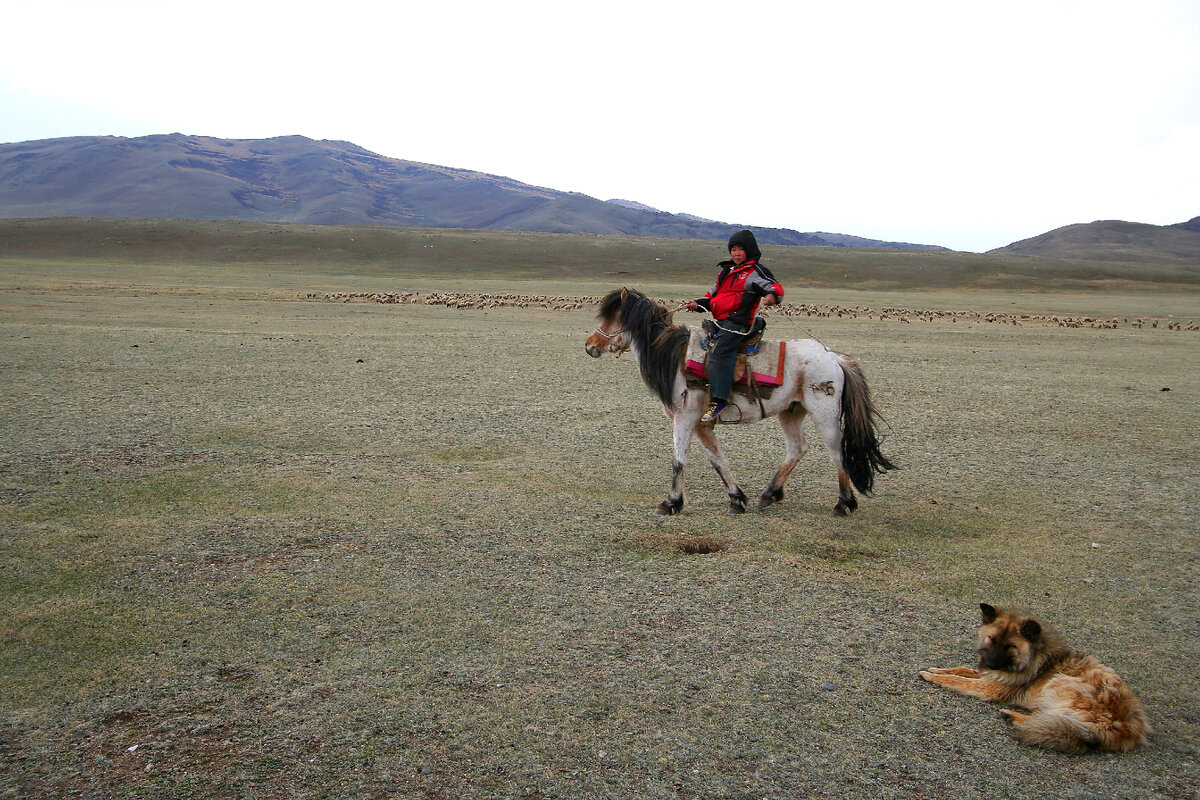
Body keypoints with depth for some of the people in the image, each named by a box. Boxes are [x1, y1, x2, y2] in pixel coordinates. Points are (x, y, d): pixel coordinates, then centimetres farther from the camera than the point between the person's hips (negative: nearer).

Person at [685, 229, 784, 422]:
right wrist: (698, 303, 10)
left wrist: (772, 295, -36)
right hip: (719, 322, 9)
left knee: (717, 353, -25)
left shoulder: (756, 272, 1)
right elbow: (713, 294, 29)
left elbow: (775, 287, -11)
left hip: (737, 322, -9)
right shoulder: (726, 271, 26)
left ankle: (719, 399, -27)